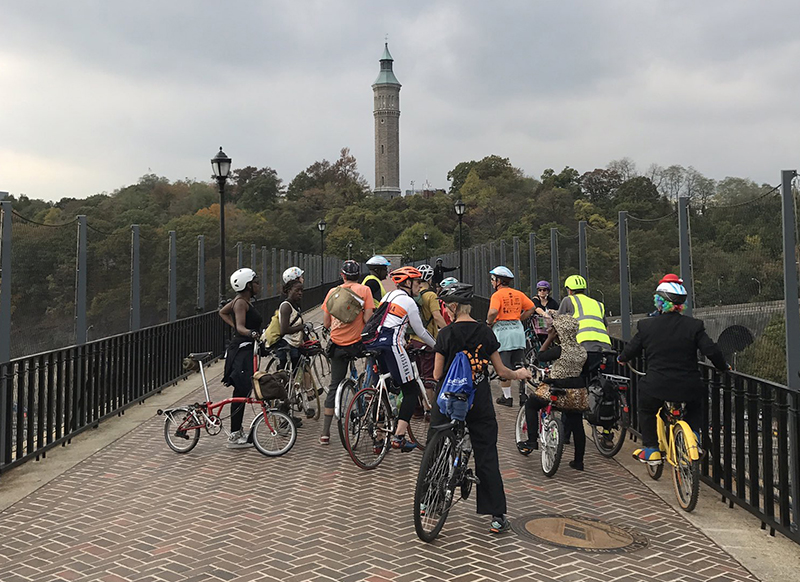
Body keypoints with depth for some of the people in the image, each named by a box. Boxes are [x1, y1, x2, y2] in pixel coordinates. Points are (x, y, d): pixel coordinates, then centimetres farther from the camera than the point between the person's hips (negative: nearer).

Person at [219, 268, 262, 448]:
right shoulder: (241, 302, -14)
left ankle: (237, 432, 22)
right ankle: (234, 437, -5)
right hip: (241, 351, -10)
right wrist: (251, 333, -46)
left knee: (242, 392, 14)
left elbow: (222, 312, 31)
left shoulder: (242, 300, 15)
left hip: (244, 350, 10)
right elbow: (241, 327, -27)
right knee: (241, 392, -9)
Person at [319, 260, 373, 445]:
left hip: (337, 345, 3)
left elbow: (326, 323, 6)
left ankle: (325, 433, 10)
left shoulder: (332, 292, 6)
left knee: (334, 386, 10)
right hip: (357, 343, -3)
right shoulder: (364, 290, -2)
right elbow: (368, 319, -10)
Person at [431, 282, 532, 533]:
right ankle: (498, 516, 6)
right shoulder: (485, 332, -2)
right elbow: (501, 371, 2)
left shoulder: (446, 334, -9)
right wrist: (518, 374, 22)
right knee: (486, 456, 7)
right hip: (479, 401, 2)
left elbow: (437, 375, -6)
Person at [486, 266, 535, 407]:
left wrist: (489, 322, -6)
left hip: (502, 331, -5)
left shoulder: (497, 295, -9)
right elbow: (531, 308, 10)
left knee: (504, 367, 3)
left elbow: (493, 312, -24)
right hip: (518, 329, 5)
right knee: (518, 365, 14)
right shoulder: (518, 294, 8)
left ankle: (507, 397, 8)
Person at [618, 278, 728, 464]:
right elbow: (712, 351, -6)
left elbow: (632, 349, 9)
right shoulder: (694, 326, -5)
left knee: (646, 411, 28)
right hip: (689, 388, 1)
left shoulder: (646, 326, -3)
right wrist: (723, 366, 14)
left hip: (656, 387, -1)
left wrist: (621, 359, 31)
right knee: (695, 408, 34)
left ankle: (651, 449, 24)